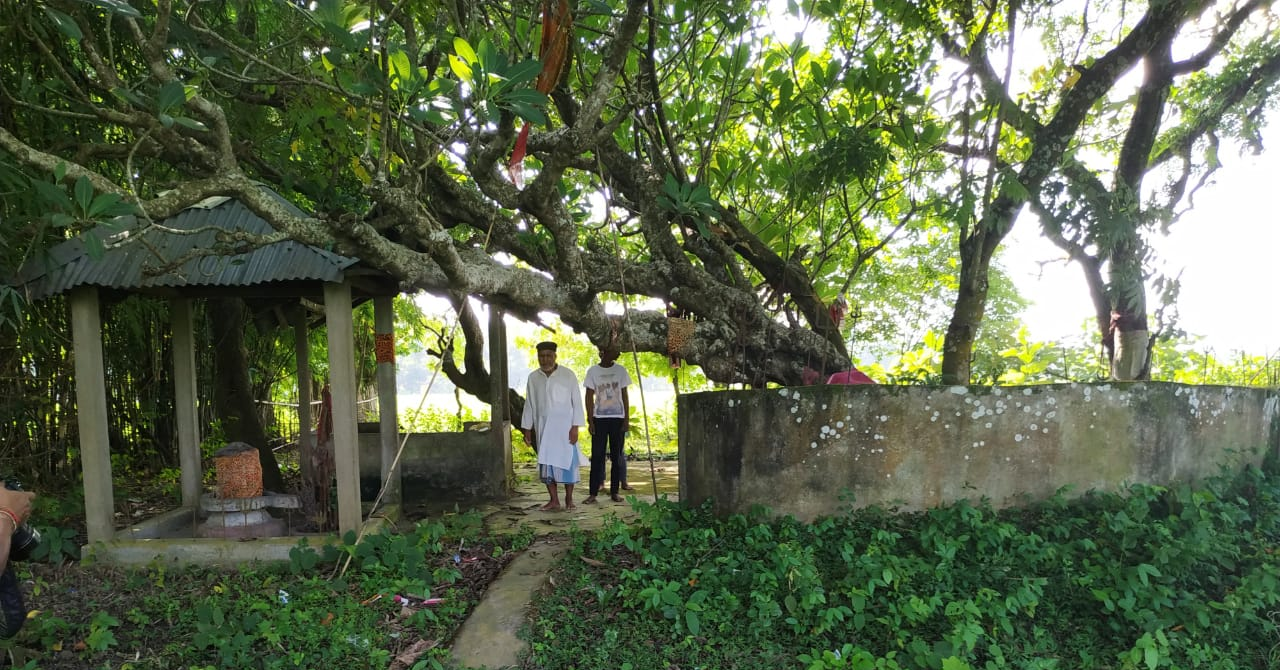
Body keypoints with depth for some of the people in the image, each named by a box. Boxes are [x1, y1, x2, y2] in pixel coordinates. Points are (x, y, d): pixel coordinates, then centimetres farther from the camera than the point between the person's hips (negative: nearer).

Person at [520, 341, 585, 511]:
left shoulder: (568, 375, -4)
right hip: (543, 427, 3)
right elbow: (529, 404, 11)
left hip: (564, 426, -3)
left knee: (567, 461, 0)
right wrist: (527, 428, 8)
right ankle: (554, 500, 9)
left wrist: (575, 426, -11)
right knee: (546, 463, 2)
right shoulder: (533, 378, 6)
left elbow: (577, 402, -5)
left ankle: (569, 498, 13)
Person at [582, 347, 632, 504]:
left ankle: (614, 492, 11)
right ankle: (593, 493, 2)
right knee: (597, 455, -1)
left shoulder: (620, 370, 5)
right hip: (599, 418, -1)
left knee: (616, 456, 3)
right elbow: (589, 397, 2)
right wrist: (590, 421, -4)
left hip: (618, 418, 1)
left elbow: (624, 396, 7)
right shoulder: (593, 371, 1)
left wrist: (627, 419, 0)